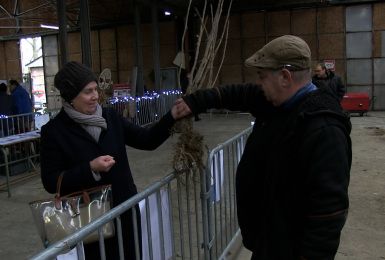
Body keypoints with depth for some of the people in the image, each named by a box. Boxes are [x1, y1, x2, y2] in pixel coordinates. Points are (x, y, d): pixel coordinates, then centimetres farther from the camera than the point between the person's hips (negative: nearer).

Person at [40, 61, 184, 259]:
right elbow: (51, 182, -11)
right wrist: (90, 169, -22)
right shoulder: (54, 130, -9)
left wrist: (172, 116, -12)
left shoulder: (110, 117, 2)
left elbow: (147, 140, 2)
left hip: (125, 211, 4)